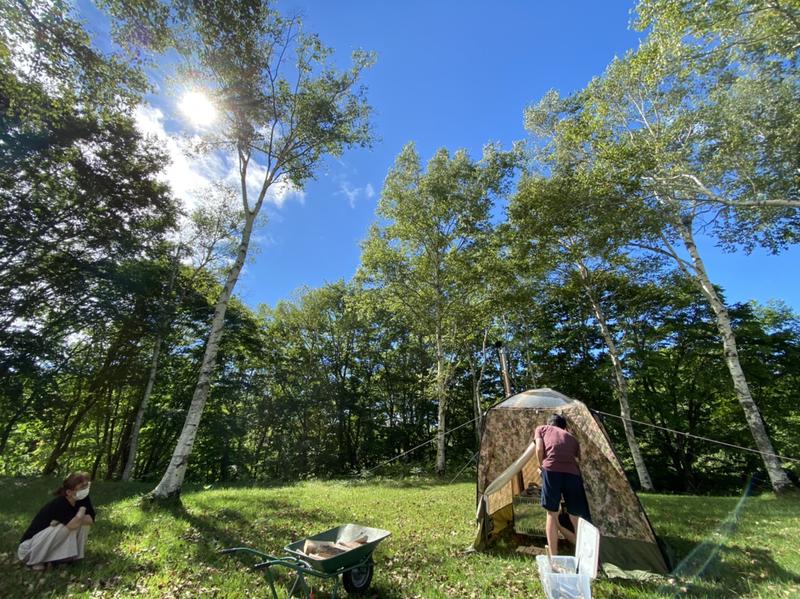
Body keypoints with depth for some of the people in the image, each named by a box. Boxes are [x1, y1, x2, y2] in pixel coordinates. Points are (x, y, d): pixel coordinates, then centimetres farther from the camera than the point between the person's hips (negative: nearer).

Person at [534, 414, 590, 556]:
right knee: (577, 517, 16)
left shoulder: (542, 429, 23)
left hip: (552, 470, -3)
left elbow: (539, 450, 7)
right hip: (573, 474, 3)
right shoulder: (572, 438, 30)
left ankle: (553, 558, 14)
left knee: (552, 513, 11)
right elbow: (578, 460, 22)